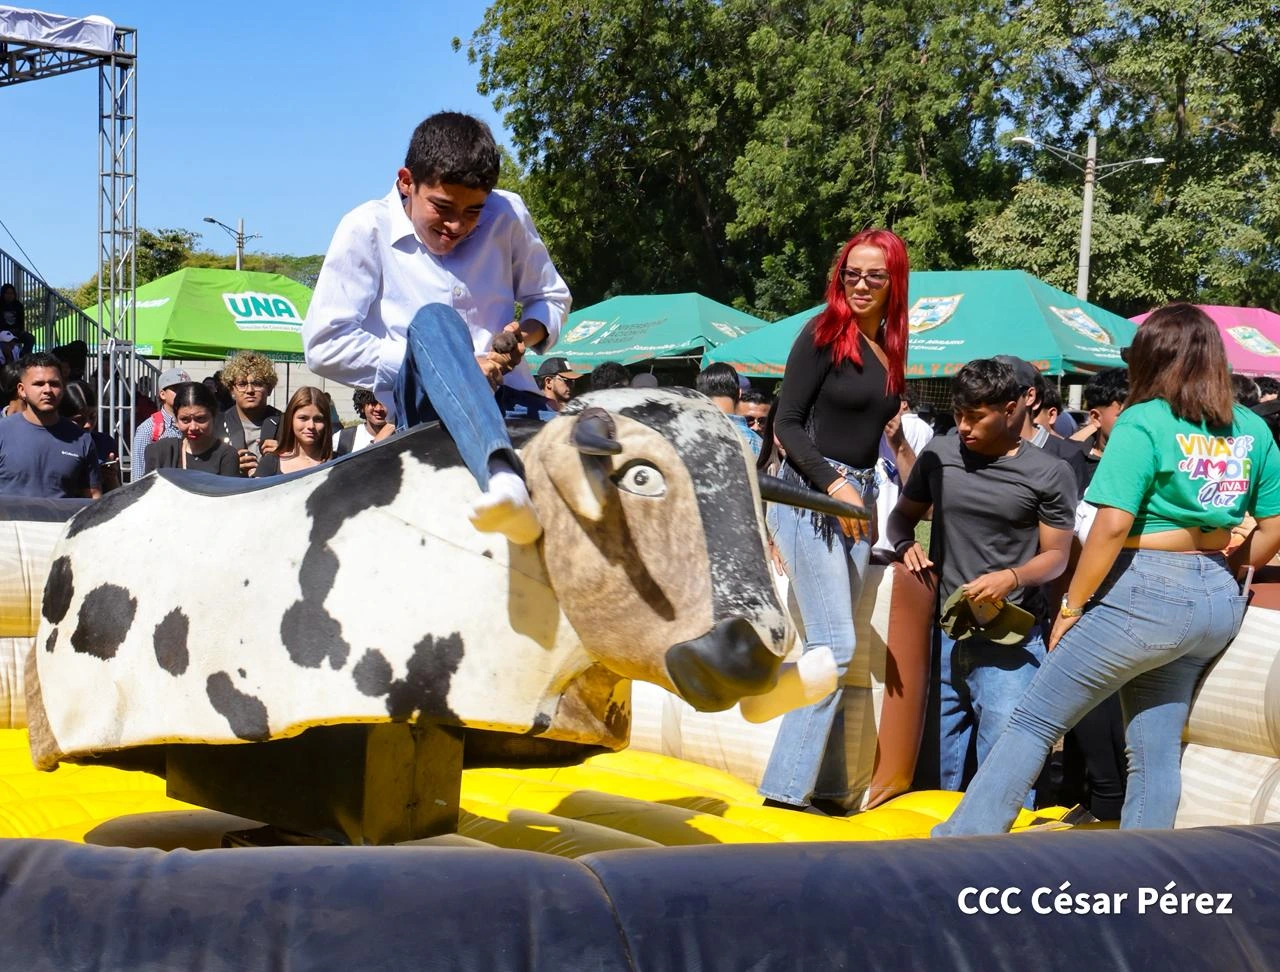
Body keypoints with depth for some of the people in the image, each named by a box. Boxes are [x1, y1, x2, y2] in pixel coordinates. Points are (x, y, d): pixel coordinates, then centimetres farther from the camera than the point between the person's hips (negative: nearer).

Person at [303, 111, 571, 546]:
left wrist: (529, 332, -3)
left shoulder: (508, 216, 9)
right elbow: (324, 345, -5)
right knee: (432, 321, -36)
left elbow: (552, 297, 24)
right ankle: (503, 478, -62)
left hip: (509, 400, 4)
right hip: (422, 410, -3)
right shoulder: (366, 230, 1)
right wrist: (447, 367, -12)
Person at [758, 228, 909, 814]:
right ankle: (787, 785, -8)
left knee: (831, 648, 8)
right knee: (836, 646, -13)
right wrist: (834, 484, -20)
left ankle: (822, 786, 13)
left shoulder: (889, 346, 12)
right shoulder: (823, 335, -7)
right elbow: (786, 423, -10)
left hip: (858, 501, 7)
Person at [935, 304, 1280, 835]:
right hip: (1219, 605, 7)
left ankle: (961, 845, 5)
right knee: (1157, 750, 12)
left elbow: (1112, 524, -18)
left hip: (1147, 593, -7)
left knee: (1032, 723, 2)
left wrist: (1071, 606, -10)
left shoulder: (1143, 423, -11)